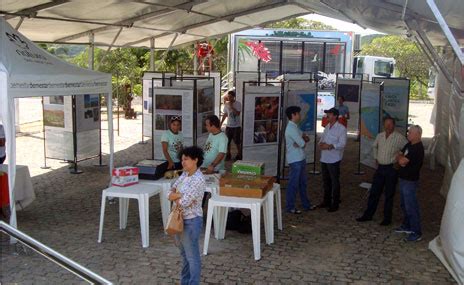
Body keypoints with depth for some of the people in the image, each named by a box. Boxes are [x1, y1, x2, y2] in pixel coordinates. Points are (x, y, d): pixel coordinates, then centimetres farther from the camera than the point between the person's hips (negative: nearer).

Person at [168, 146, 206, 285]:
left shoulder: (198, 179, -22)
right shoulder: (184, 174, 5)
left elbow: (184, 202, -25)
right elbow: (170, 194, 4)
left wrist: (176, 196, -5)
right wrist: (180, 196, -17)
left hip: (191, 221, -9)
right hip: (180, 219, 9)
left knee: (192, 256, 4)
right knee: (184, 254, 21)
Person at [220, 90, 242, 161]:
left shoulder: (238, 104, -7)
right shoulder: (226, 104, 6)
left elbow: (238, 113, -19)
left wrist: (231, 107, -23)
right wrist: (221, 122, 12)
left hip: (236, 126, -4)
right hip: (228, 126, 4)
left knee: (237, 142, 0)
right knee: (227, 141, 6)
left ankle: (239, 154, 16)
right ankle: (228, 154, 19)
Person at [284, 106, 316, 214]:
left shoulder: (295, 127, 13)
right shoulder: (291, 128, -20)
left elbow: (306, 139, 14)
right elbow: (302, 143, -21)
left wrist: (304, 138, -7)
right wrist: (303, 140, 0)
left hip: (300, 159, 10)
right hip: (295, 160, -10)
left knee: (303, 182, 17)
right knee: (293, 184, 0)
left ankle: (306, 204, 28)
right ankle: (290, 207, 10)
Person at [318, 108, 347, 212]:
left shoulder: (341, 128, -12)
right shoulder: (327, 127, 11)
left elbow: (342, 144, -17)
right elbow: (322, 138, 19)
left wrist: (329, 146, -25)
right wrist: (321, 143, -4)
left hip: (333, 159, -7)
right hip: (324, 158, 7)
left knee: (335, 182, 2)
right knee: (326, 181, 17)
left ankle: (335, 204, 11)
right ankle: (327, 201, 30)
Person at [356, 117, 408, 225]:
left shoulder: (399, 137, -10)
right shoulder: (379, 136, 7)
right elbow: (374, 146, 25)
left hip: (392, 169, -5)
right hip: (380, 168, 5)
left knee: (389, 195, 5)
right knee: (374, 192, 9)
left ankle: (387, 218, 16)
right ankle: (368, 214, 20)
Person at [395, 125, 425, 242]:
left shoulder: (418, 148, -20)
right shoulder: (409, 145, 10)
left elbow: (402, 161, -24)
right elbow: (399, 156, 10)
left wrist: (401, 158, -2)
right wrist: (402, 159, -12)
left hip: (410, 181, -10)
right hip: (403, 179, 10)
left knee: (411, 207, -7)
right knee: (405, 205, 20)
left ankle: (416, 233, -2)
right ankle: (407, 226, 35)